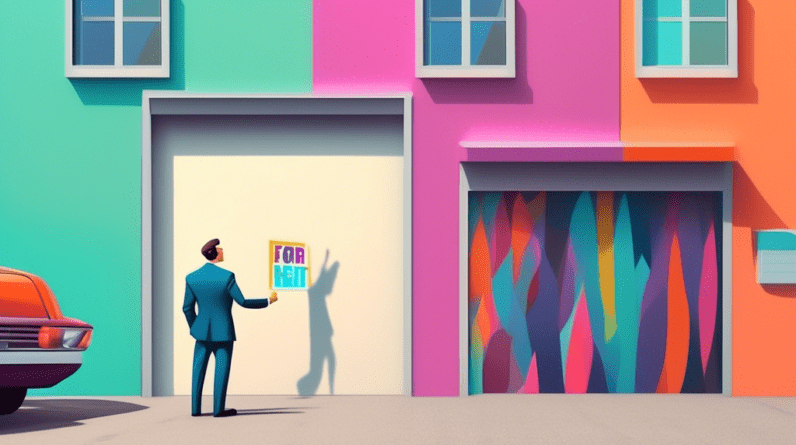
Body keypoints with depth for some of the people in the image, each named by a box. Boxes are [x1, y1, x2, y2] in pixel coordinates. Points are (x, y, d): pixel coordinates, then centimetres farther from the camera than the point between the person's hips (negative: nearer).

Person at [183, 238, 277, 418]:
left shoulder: (191, 278, -4)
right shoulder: (226, 276, -17)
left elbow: (187, 308, 2)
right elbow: (243, 302, -14)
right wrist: (268, 301, -2)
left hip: (202, 331, 4)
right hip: (223, 332, -4)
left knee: (198, 369, 11)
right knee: (221, 369, 5)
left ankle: (196, 408, 11)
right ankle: (218, 409, 6)